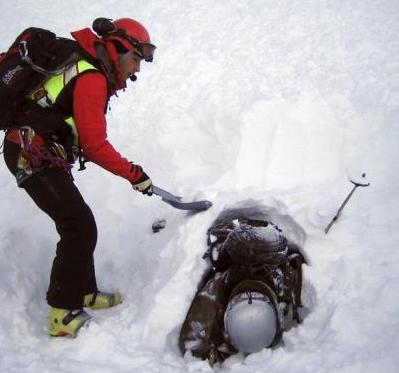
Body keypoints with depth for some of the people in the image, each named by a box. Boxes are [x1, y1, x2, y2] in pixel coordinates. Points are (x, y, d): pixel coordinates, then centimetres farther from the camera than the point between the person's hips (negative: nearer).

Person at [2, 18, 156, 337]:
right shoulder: (92, 80, -17)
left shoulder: (87, 65, 12)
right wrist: (134, 174, -11)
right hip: (34, 157, -10)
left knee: (79, 226, 15)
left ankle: (84, 293, 28)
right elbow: (95, 145, -19)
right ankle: (63, 315, -4)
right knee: (80, 228, -10)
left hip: (37, 153, 10)